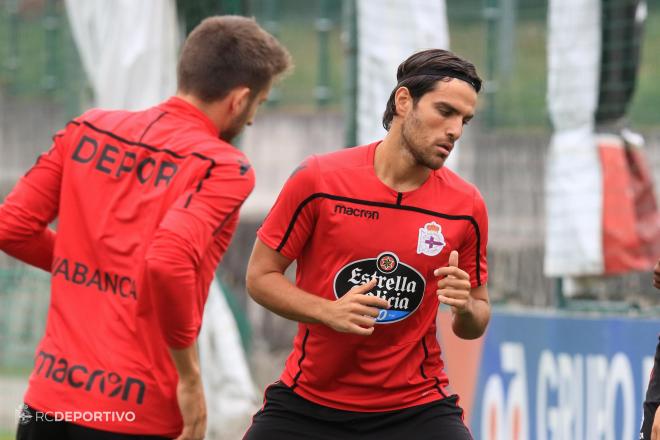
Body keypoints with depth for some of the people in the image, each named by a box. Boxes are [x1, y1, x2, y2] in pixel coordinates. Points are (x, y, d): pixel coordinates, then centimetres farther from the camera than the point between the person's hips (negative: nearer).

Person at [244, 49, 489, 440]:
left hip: (415, 406, 1)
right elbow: (260, 275, -3)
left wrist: (466, 309, -15)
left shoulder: (467, 206, -2)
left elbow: (476, 321, 8)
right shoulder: (319, 179, -8)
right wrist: (329, 311, -20)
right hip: (306, 403, -1)